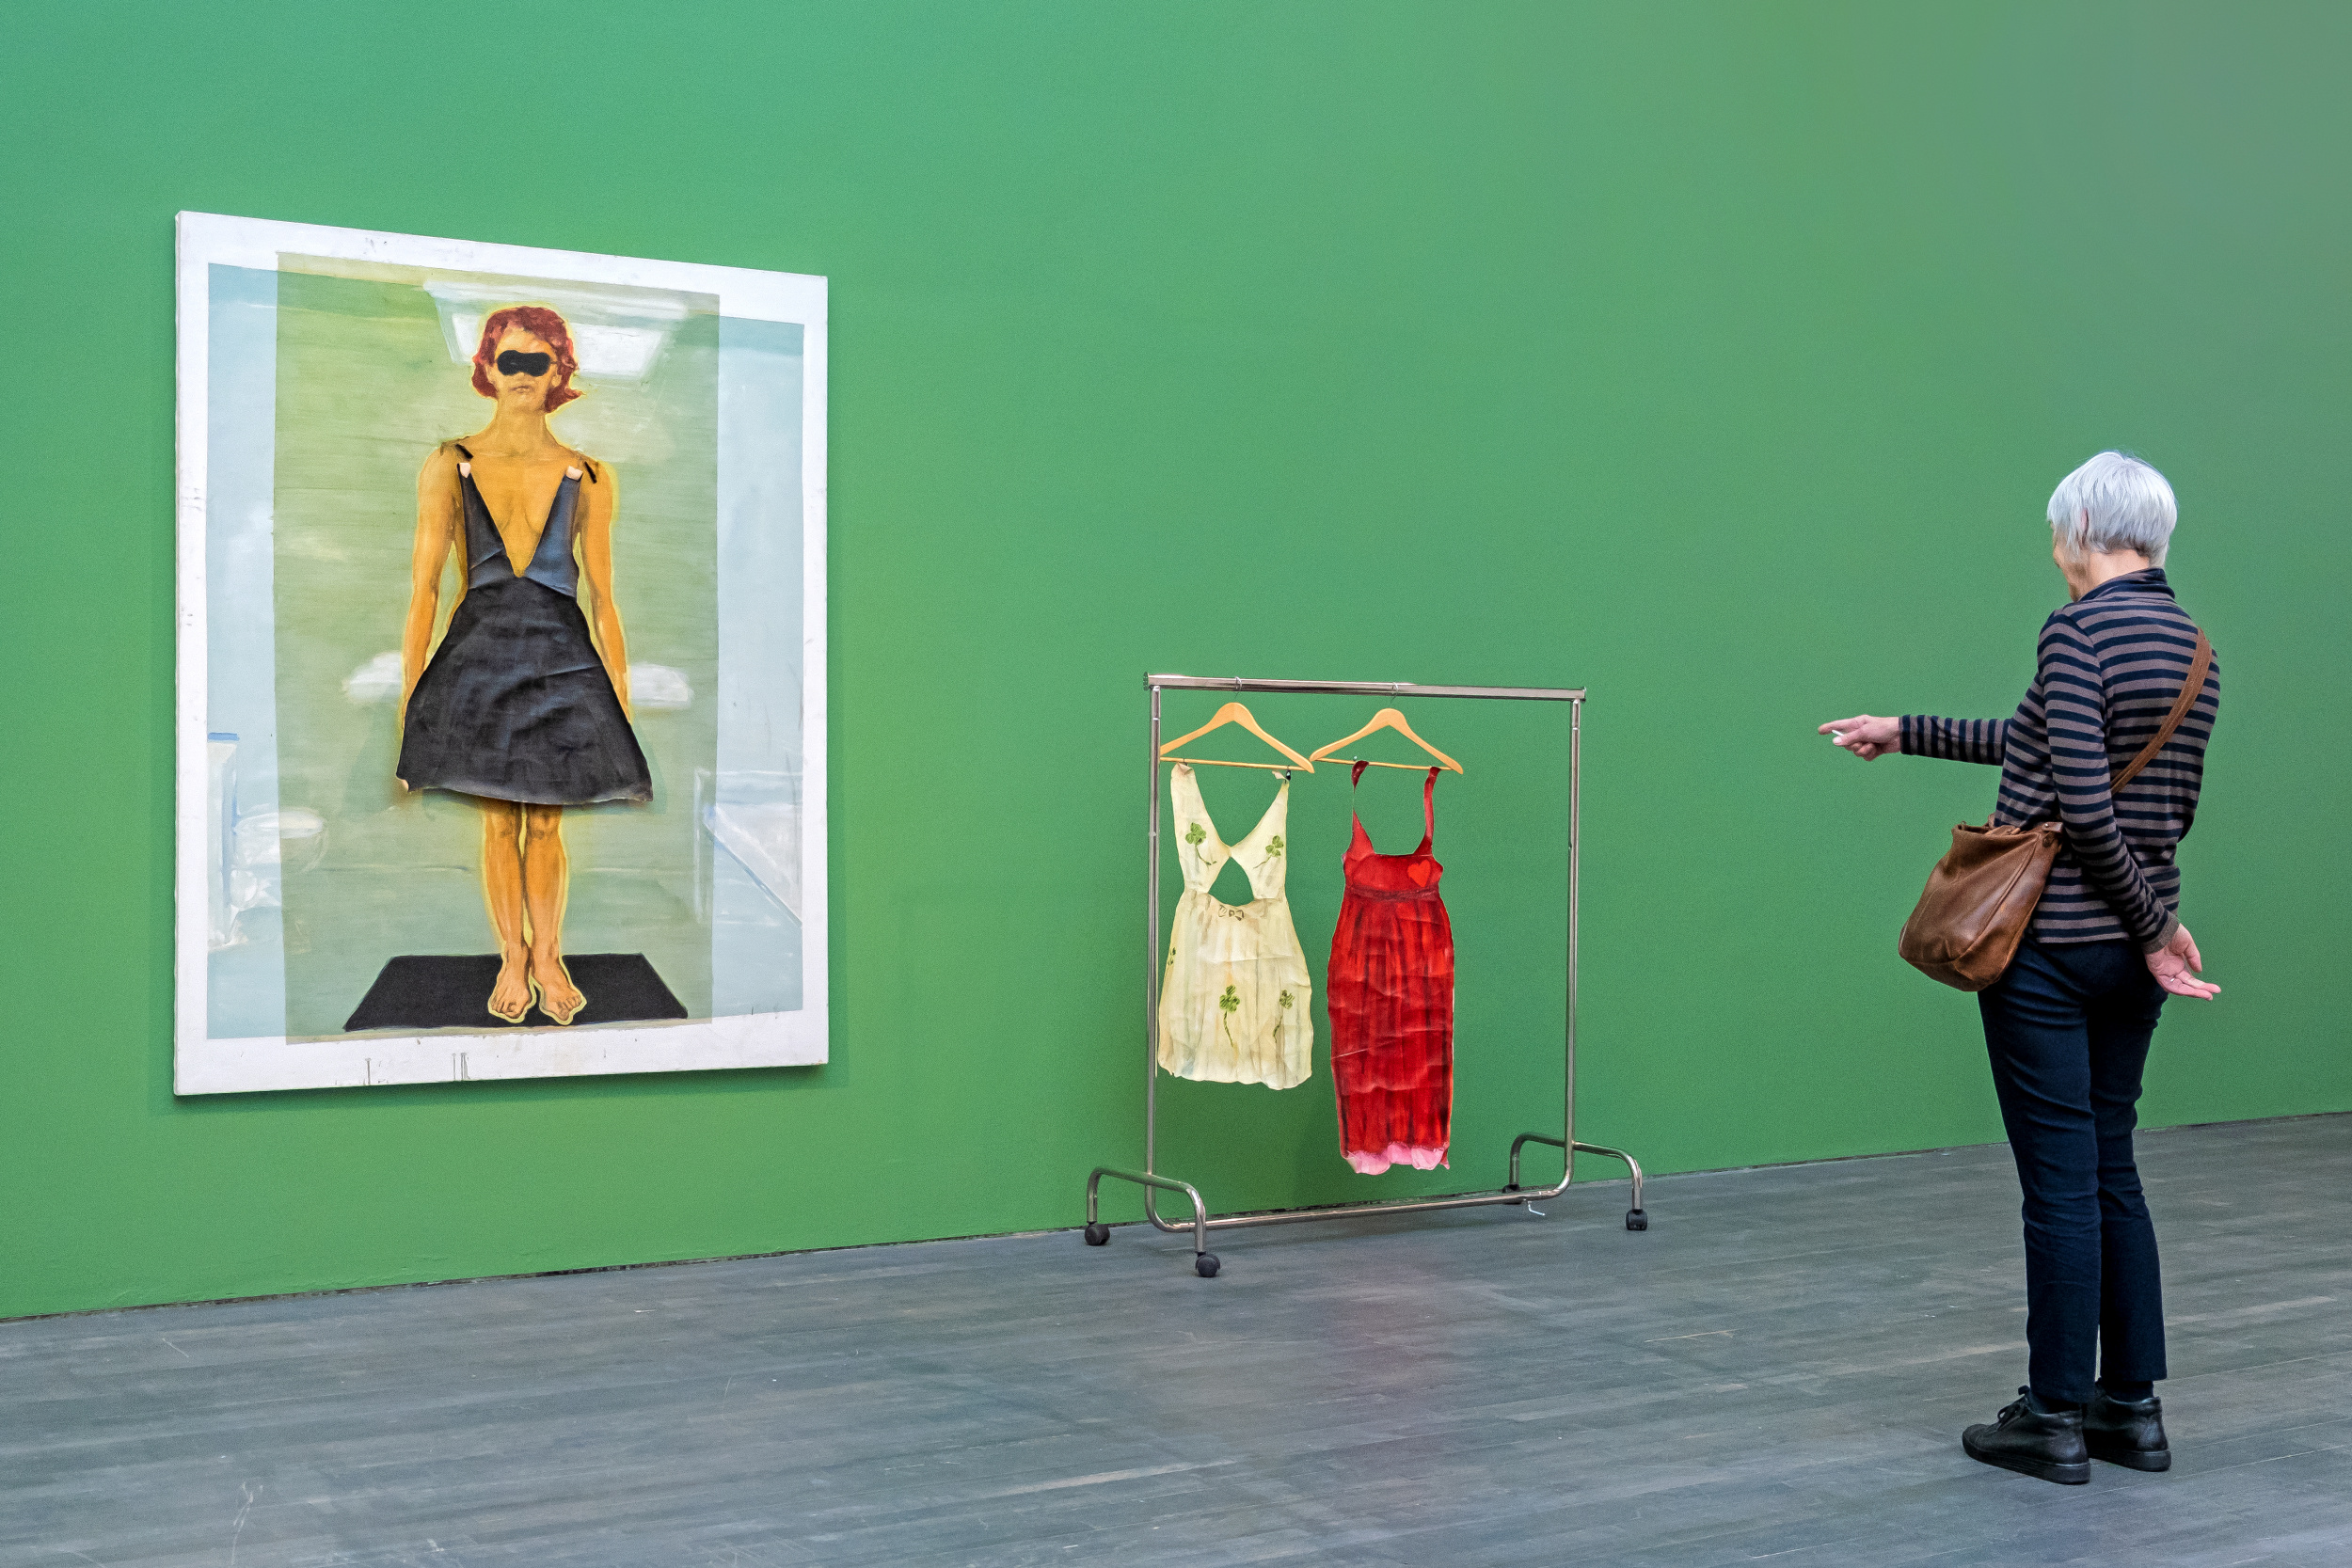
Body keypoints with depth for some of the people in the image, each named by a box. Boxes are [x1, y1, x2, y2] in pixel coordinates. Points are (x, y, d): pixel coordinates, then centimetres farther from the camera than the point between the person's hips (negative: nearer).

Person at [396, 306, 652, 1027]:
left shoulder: (587, 479, 3)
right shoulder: (449, 466, 2)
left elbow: (603, 597, 6)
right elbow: (423, 589, 0)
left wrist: (622, 698, 2)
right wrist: (408, 697, -5)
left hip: (561, 658, 0)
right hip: (480, 655, 0)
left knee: (545, 823, 4)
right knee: (498, 822, 5)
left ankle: (547, 959, 19)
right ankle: (513, 960, 18)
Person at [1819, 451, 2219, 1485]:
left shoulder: (2078, 630, -15)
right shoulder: (2191, 644, 12)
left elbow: (2083, 803, -22)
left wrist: (2151, 923, -11)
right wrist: (1904, 733, 26)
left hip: (2049, 941, -8)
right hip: (2132, 947, 8)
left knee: (2061, 1178, -1)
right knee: (2110, 1167, 16)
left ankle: (2056, 1421, 10)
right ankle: (2133, 1407, 21)